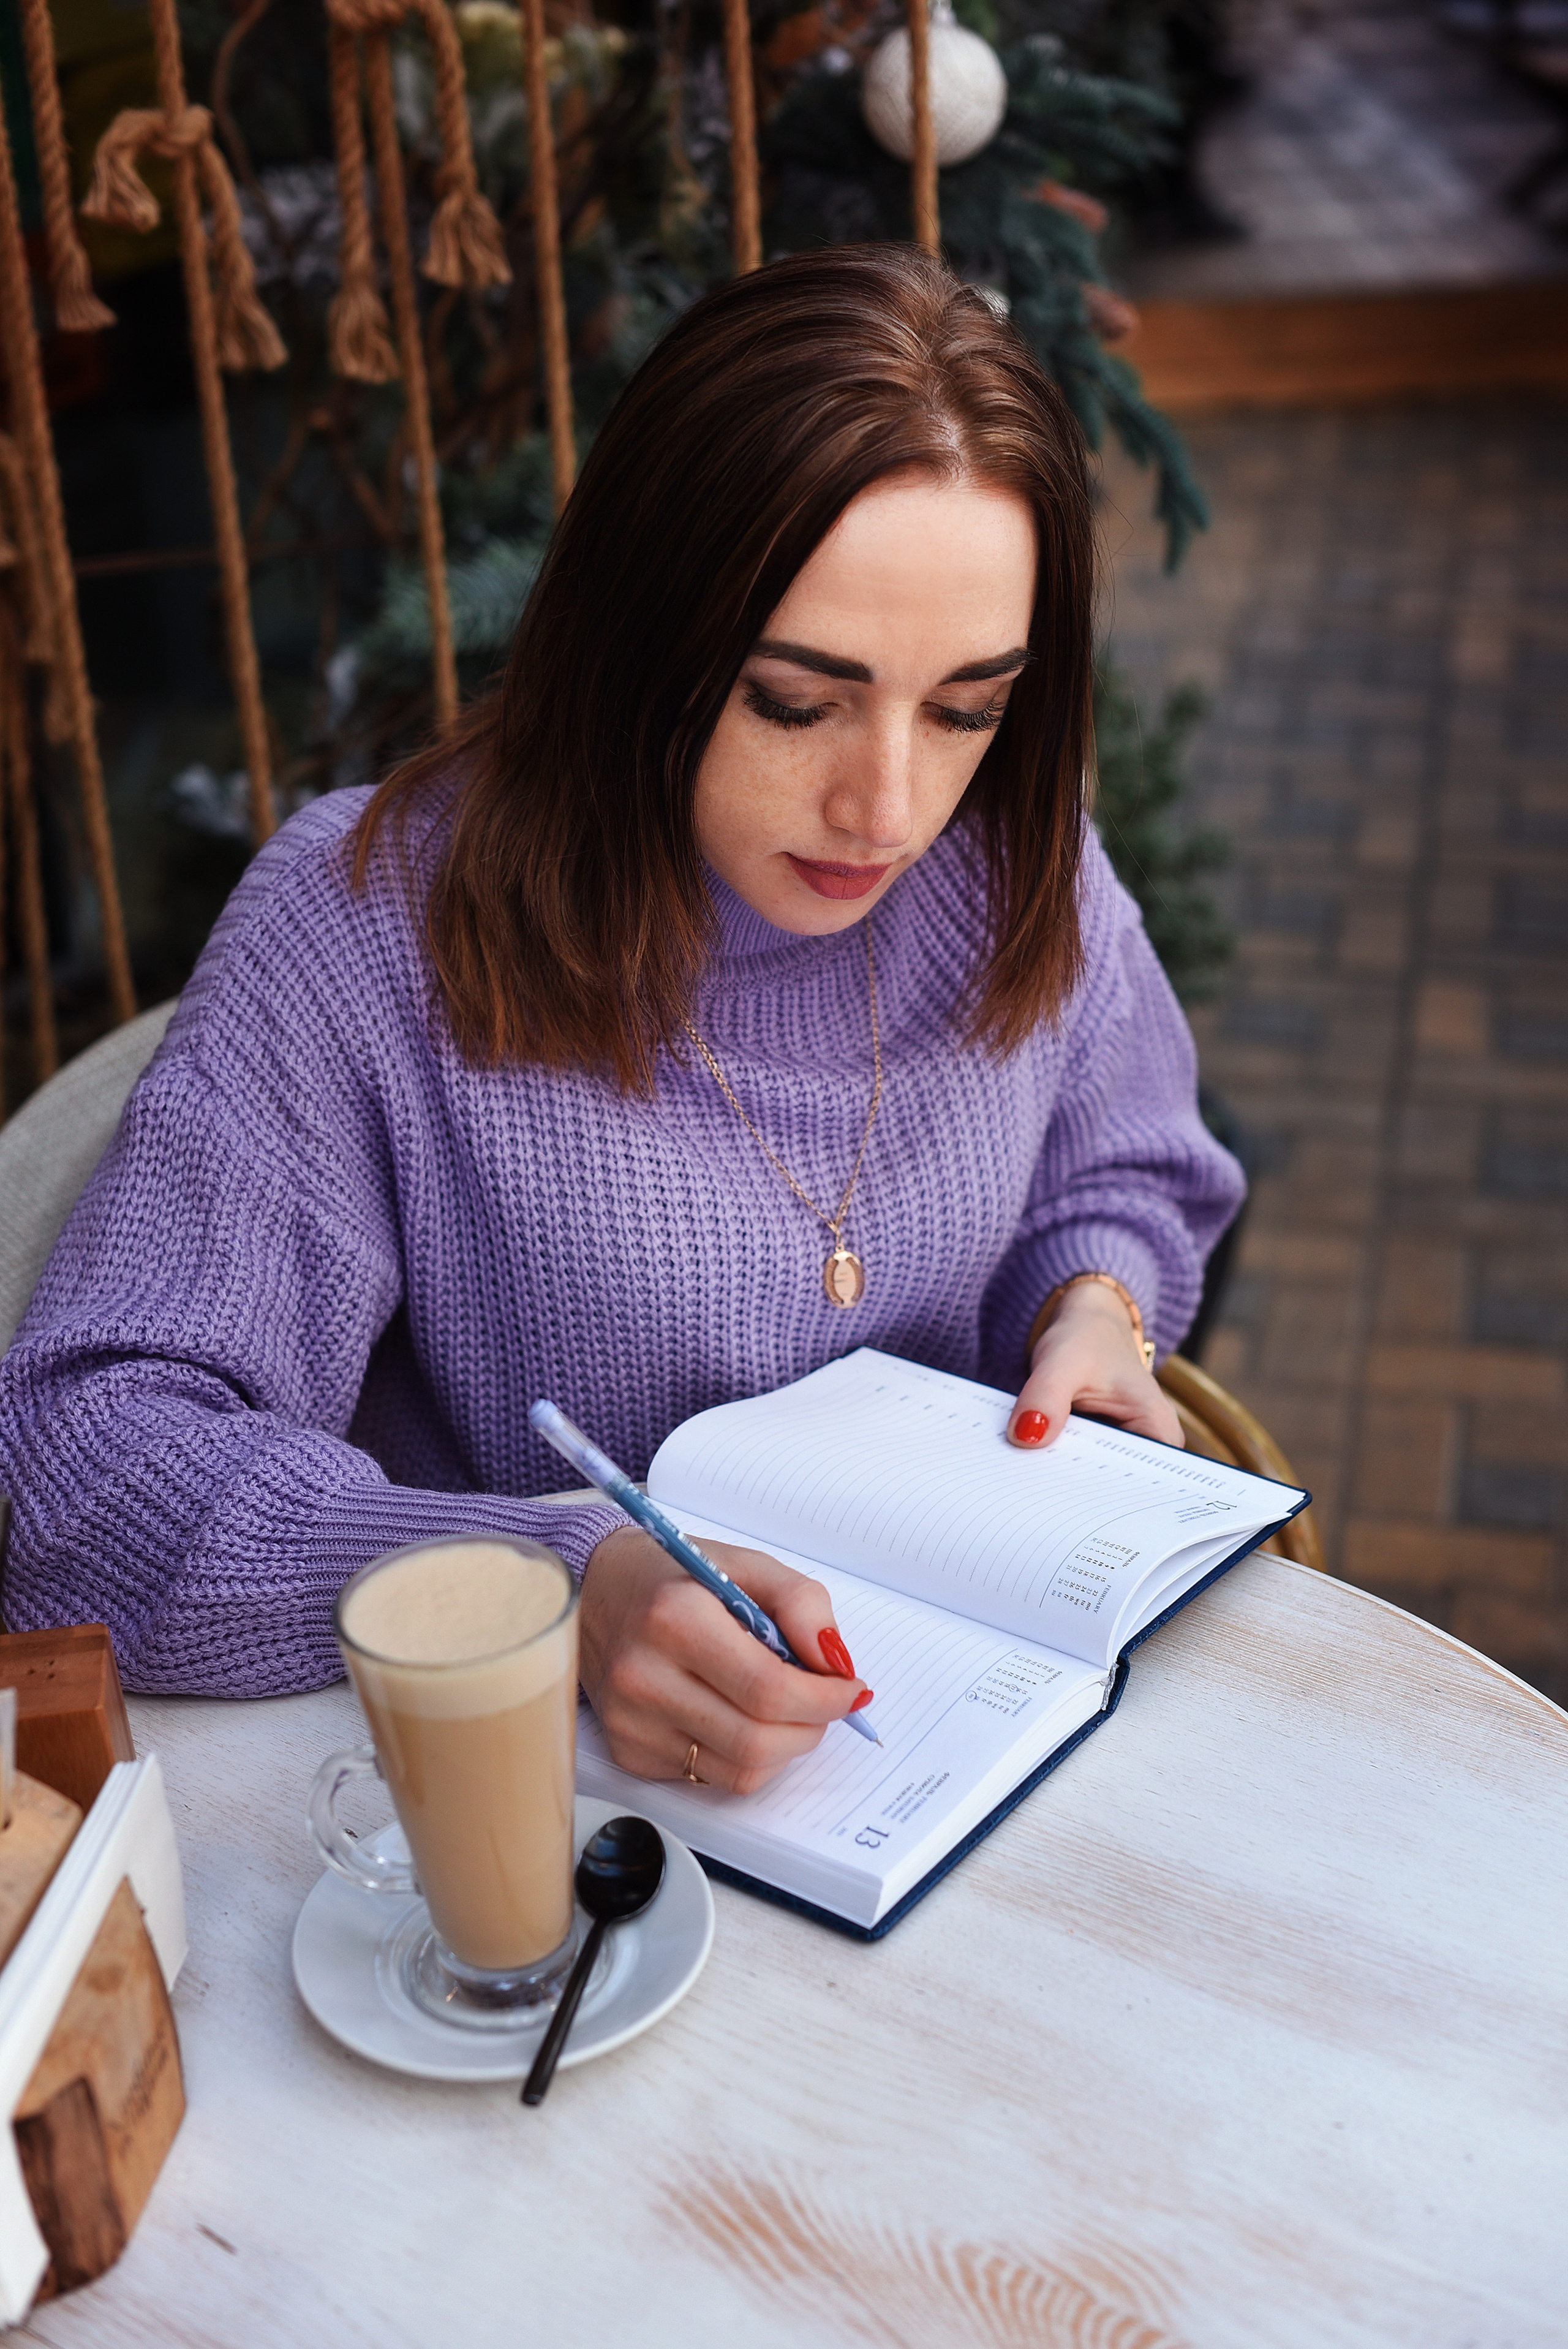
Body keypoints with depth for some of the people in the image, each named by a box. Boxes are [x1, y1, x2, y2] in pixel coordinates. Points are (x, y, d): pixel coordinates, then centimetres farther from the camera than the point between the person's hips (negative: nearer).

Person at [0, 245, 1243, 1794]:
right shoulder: (368, 928, -19)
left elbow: (1122, 1176, 17)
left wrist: (1090, 1307, -5)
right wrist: (568, 1585, -34)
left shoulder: (1016, 868, -3)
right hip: (550, 1785, -3)